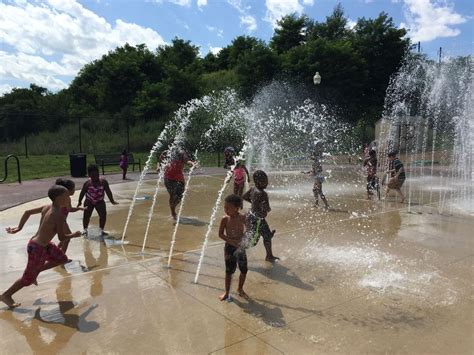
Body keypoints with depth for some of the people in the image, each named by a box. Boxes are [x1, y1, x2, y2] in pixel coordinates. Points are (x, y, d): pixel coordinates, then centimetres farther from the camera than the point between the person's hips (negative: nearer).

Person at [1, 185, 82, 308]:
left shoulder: (48, 207, -3)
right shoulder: (59, 215, -27)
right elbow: (62, 237, -21)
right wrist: (75, 235, -7)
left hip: (43, 244, 9)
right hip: (37, 248, -9)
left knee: (62, 259, 19)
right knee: (29, 278, 9)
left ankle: (36, 272, 26)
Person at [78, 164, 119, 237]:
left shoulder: (103, 182, -13)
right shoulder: (87, 183, -15)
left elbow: (108, 192, -6)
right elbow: (82, 193, -3)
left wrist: (112, 201, -5)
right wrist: (79, 202, 1)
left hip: (100, 202, 1)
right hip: (89, 202, -1)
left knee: (103, 215, -5)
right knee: (86, 215, 0)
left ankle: (102, 230, 12)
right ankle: (85, 230, 21)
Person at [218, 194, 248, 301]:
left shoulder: (243, 218, -9)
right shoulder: (225, 219, -12)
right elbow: (220, 234, -8)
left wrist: (243, 239, -15)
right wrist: (231, 241, -21)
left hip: (241, 247, 2)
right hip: (230, 247, -2)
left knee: (244, 270, 8)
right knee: (229, 271, 4)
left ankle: (240, 288, 32)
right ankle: (227, 292, 21)